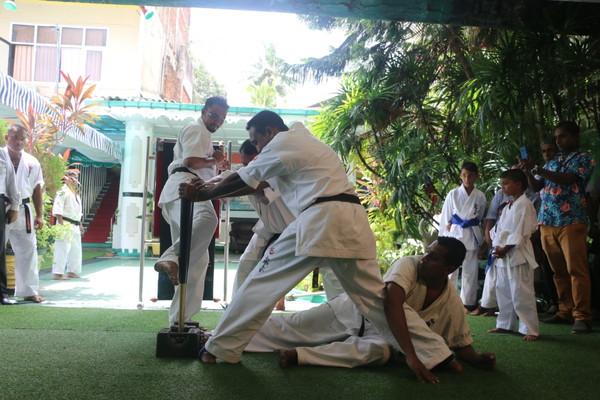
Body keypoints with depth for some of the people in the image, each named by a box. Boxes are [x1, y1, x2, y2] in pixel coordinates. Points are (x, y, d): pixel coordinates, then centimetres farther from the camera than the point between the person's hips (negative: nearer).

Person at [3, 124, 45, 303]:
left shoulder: (31, 162, 7)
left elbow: (37, 190, 11)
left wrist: (39, 215, 8)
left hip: (23, 212, 3)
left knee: (28, 251, 5)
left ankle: (29, 291, 14)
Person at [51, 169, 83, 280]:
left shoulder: (76, 193, 20)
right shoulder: (63, 191, -9)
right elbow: (57, 209, -17)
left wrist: (80, 224, 24)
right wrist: (61, 224, -22)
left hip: (75, 226, 10)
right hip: (66, 225, -10)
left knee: (76, 249, 15)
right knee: (62, 248, -11)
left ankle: (72, 271, 26)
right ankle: (57, 273, -8)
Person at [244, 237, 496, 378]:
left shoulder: (453, 304, -12)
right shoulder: (409, 265, -25)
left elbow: (461, 343, 1)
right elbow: (393, 302, -40)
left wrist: (476, 359, -21)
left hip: (381, 333, 2)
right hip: (357, 310, -2)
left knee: (381, 352, -35)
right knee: (291, 328, -6)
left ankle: (298, 355, -34)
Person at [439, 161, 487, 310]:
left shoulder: (480, 197, 4)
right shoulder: (453, 194, 1)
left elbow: (480, 219, 10)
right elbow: (445, 218, 3)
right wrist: (443, 239, 1)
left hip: (472, 236, 1)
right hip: (454, 234, -1)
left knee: (470, 271, 6)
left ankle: (468, 303, 19)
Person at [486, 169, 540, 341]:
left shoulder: (525, 204, -11)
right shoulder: (507, 207, 18)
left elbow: (521, 232, -17)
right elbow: (499, 229, 17)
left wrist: (505, 249, -16)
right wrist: (496, 246, 0)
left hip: (517, 255, -9)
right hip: (502, 255, 9)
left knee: (521, 294, -7)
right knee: (503, 291, 16)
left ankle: (531, 329, 1)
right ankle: (505, 325, 27)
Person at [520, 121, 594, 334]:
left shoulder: (583, 159, 1)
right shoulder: (552, 162, 20)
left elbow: (567, 180, -16)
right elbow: (536, 186, 16)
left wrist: (536, 169, -20)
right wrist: (528, 172, -2)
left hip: (571, 222, -6)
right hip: (547, 222, 6)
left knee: (576, 270, -7)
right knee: (558, 271, 8)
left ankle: (582, 317, -5)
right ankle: (565, 312, 15)